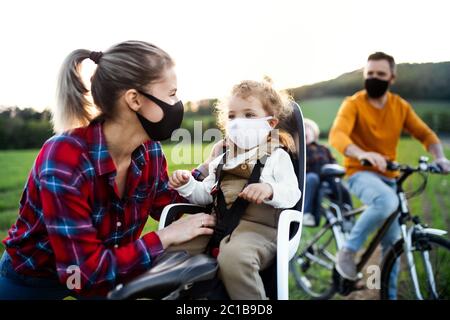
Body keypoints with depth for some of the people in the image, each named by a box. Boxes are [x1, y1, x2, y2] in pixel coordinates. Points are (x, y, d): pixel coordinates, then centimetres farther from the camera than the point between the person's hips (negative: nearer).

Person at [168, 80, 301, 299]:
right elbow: (204, 195, 24)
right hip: (218, 223, 6)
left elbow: (292, 194, -7)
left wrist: (269, 190, -27)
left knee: (234, 256, -38)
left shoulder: (277, 157, 7)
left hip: (258, 226, -6)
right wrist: (187, 184, 5)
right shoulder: (223, 160, 23)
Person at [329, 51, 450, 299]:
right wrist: (363, 154, -47)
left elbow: (425, 134, 2)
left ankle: (390, 293, 25)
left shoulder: (401, 106, 4)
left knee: (393, 240, 7)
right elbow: (337, 135, -28)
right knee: (387, 201, -37)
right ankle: (348, 250, -17)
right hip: (360, 173, -5)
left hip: (387, 176, 6)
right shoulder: (353, 104, -12)